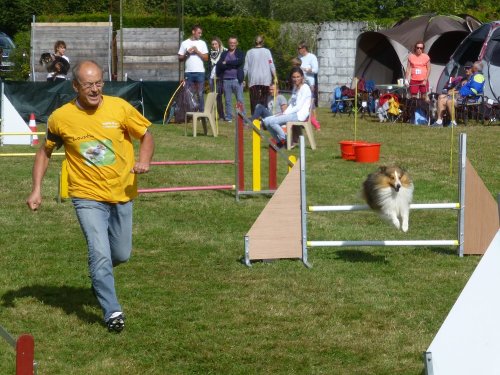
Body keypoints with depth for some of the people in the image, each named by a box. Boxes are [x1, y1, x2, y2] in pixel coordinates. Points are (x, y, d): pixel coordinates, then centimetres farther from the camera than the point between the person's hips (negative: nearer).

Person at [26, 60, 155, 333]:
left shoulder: (119, 108, -8)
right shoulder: (60, 118, -9)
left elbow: (146, 136, 4)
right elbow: (45, 151, 7)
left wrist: (144, 160, -17)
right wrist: (36, 189, -2)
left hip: (122, 194, 3)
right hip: (88, 197, -2)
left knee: (121, 255, 14)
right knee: (100, 253, -17)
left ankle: (99, 278, 47)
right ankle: (112, 311, -8)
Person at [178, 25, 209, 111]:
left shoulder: (202, 43, 8)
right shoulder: (185, 43, 8)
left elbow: (206, 58, 3)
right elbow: (180, 58, 7)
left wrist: (197, 51, -7)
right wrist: (187, 53, -9)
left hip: (200, 72, 0)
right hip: (188, 72, 0)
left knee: (200, 94, -1)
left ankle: (201, 112, 1)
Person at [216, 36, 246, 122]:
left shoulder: (240, 53, 9)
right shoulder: (224, 54, 15)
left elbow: (240, 62, -12)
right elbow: (219, 65, 2)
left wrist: (226, 63, -9)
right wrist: (232, 65, -9)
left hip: (237, 79, -2)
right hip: (226, 80, 2)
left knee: (240, 100, -4)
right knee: (227, 100, 4)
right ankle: (228, 117, 10)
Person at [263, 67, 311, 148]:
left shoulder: (305, 88, -7)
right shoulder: (295, 88, 20)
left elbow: (298, 106, -14)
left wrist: (285, 114, -15)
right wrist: (284, 113, -1)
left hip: (300, 115, -9)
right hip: (292, 113, 9)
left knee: (272, 121, -23)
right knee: (266, 121, -4)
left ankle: (284, 140, -7)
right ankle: (279, 141, 4)